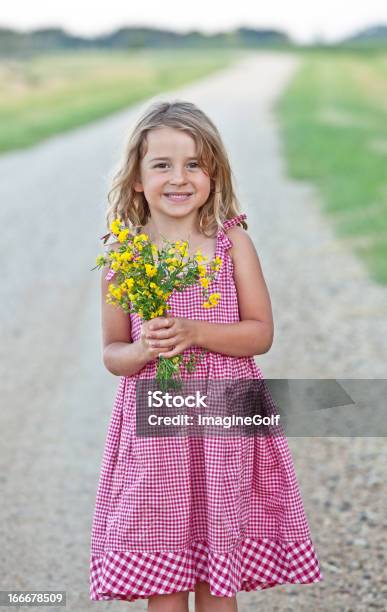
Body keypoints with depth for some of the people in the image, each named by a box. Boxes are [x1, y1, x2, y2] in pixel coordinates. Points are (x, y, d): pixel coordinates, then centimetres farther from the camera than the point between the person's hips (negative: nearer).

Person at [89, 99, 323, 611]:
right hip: (153, 429, 0)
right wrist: (140, 352, -17)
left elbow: (261, 334, -3)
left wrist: (193, 332, -18)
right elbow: (112, 352, 6)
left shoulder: (233, 242, -2)